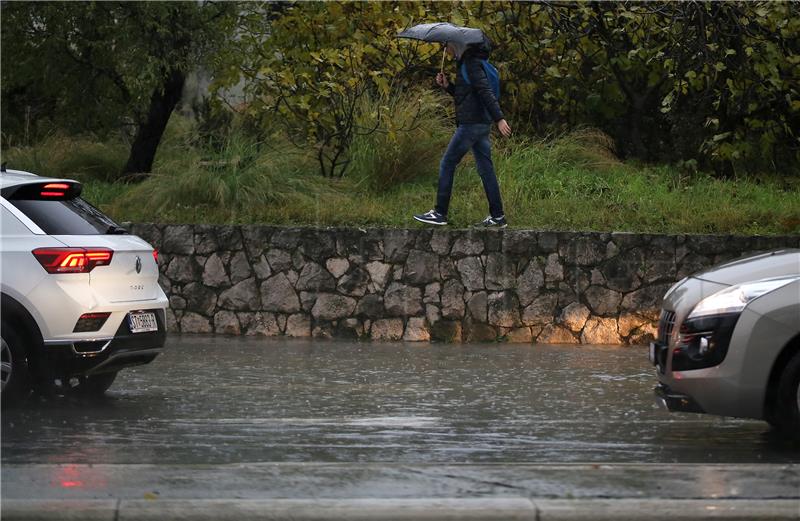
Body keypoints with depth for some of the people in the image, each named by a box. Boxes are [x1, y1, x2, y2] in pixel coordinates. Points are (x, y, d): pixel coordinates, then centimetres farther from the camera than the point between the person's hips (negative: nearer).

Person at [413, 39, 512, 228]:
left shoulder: (471, 64, -12)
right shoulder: (467, 63, 18)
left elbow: (485, 92, -21)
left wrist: (499, 118, -27)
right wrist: (447, 86, 11)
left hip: (471, 124, -10)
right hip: (481, 124, 10)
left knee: (447, 165, -4)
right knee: (485, 169, 8)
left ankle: (439, 213, -2)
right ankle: (497, 217, 7)